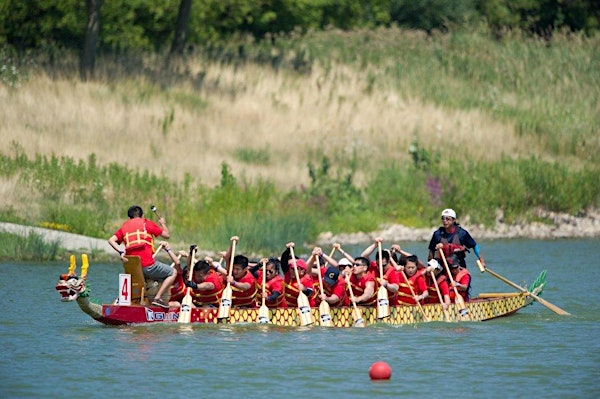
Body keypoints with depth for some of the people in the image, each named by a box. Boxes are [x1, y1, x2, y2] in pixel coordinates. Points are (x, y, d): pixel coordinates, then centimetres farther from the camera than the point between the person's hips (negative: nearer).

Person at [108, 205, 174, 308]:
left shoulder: (124, 227, 17)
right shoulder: (146, 223, 6)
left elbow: (111, 240, 3)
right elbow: (166, 235, 11)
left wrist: (121, 252, -2)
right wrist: (163, 224, 30)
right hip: (147, 265, -6)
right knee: (173, 273, 9)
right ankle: (157, 298, -4)